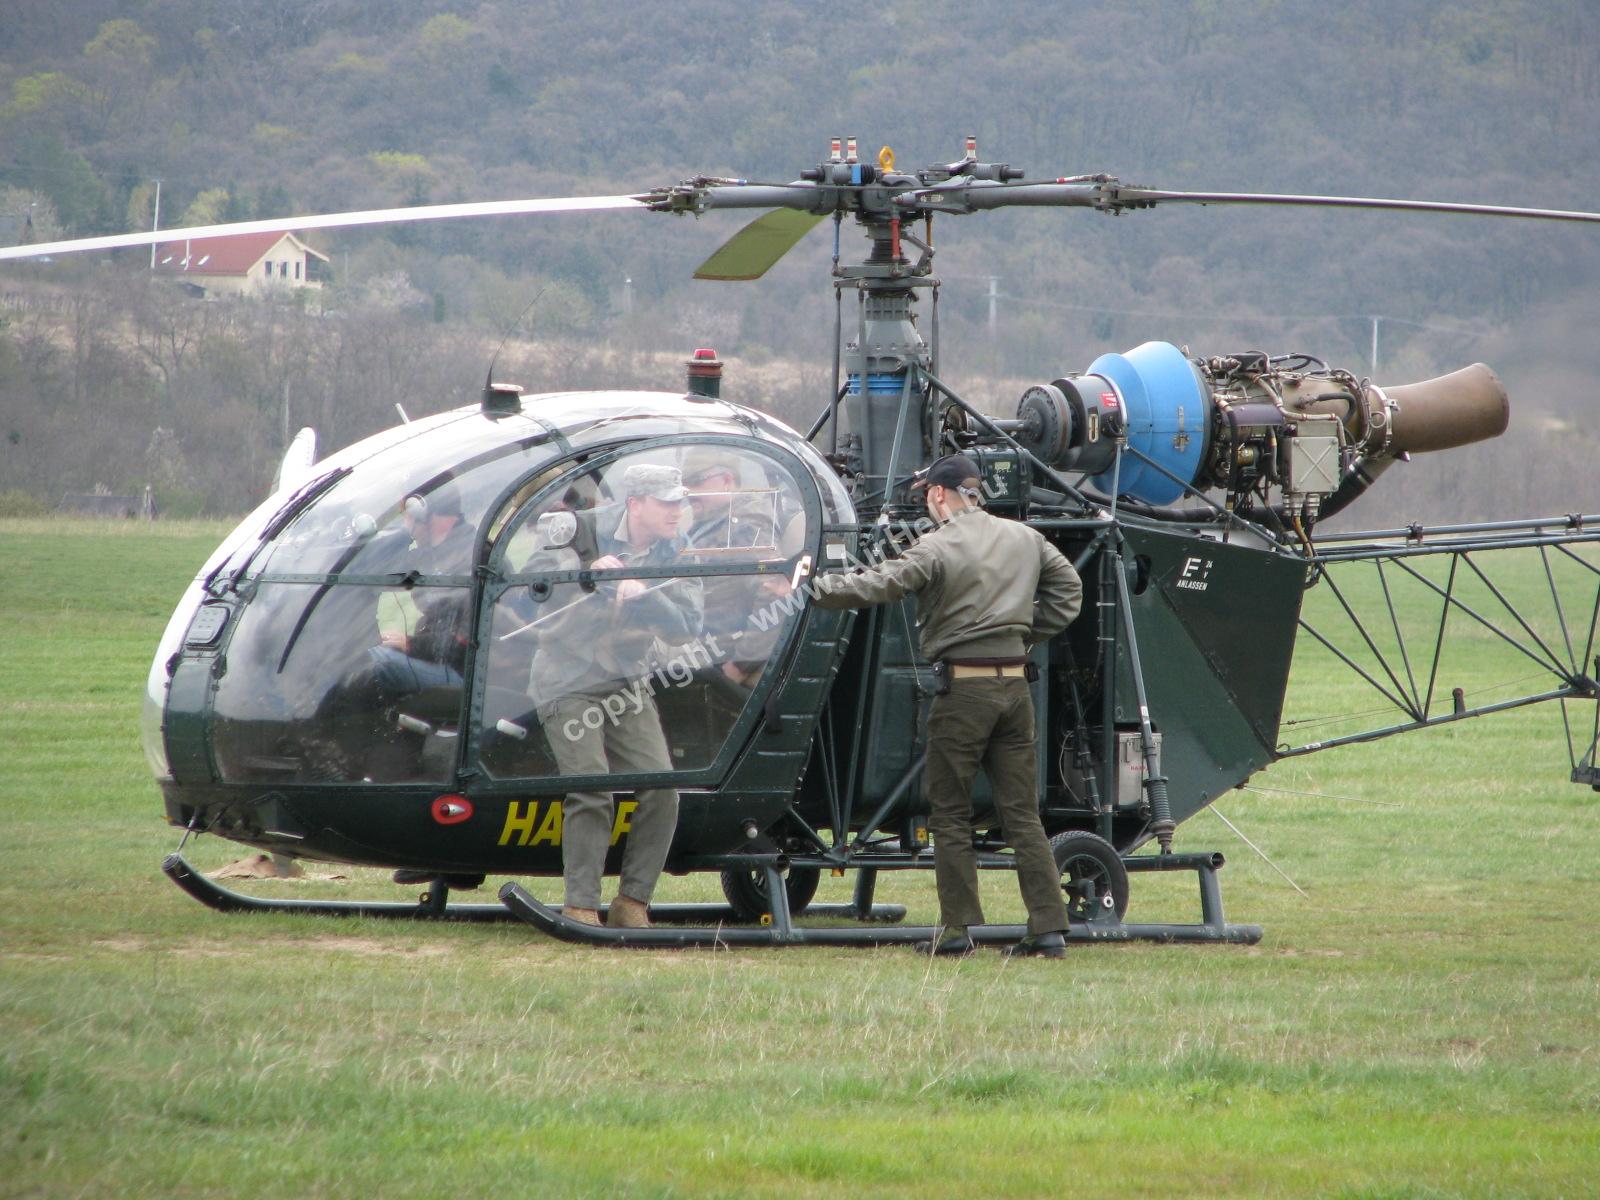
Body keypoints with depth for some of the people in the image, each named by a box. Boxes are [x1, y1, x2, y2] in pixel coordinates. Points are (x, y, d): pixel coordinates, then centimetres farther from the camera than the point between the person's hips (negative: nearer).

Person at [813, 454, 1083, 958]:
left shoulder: (937, 548, -9)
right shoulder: (1025, 539, 11)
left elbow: (877, 586, -15)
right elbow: (1067, 588, 22)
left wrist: (816, 589, -5)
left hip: (963, 688, -6)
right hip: (1015, 686, 6)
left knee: (950, 815, 3)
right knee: (1022, 813, 6)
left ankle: (959, 929, 1)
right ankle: (1050, 926, 1)